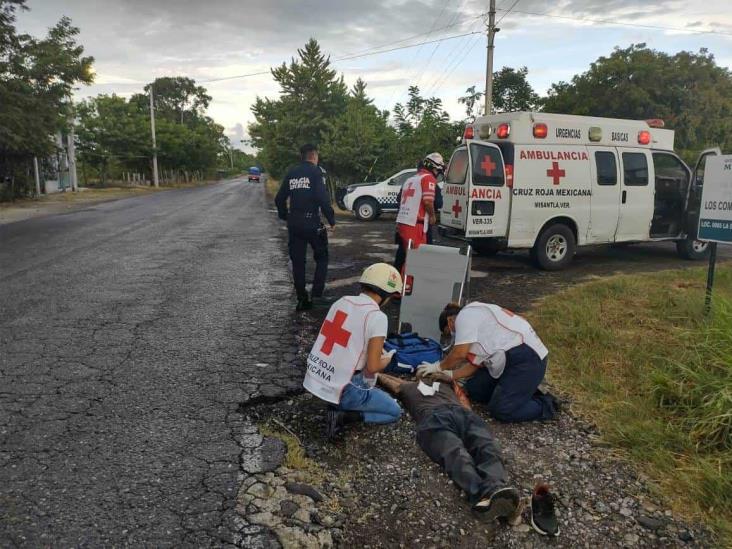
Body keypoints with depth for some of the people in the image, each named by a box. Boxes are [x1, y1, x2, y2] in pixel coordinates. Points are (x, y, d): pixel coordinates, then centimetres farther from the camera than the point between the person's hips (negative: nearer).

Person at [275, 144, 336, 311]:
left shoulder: (291, 173, 10)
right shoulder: (315, 172, -6)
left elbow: (279, 199, 12)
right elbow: (323, 198, -17)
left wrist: (285, 217, 24)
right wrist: (331, 220, -9)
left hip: (294, 224, 5)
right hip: (312, 222, -5)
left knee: (297, 262, 11)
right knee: (321, 258, 12)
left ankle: (302, 300, 14)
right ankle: (317, 294, 2)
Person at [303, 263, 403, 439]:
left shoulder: (341, 302, 3)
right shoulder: (377, 317, -17)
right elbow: (373, 367, -18)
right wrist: (386, 360, 5)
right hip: (344, 390, -7)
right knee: (395, 412, 15)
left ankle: (339, 405, 12)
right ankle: (343, 416, -3)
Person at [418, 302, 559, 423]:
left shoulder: (465, 315, -8)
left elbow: (459, 353, -15)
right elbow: (477, 362, 15)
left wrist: (439, 367, 0)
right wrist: (451, 375, 11)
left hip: (527, 357, -10)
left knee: (500, 411, -10)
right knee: (474, 388, 11)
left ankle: (546, 405, 6)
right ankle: (525, 392, 15)